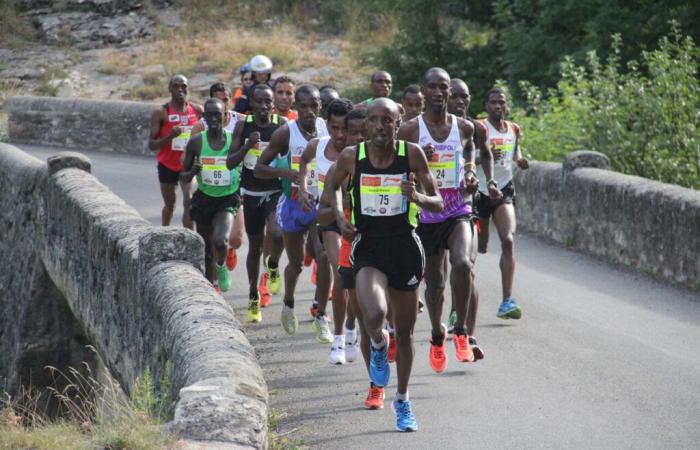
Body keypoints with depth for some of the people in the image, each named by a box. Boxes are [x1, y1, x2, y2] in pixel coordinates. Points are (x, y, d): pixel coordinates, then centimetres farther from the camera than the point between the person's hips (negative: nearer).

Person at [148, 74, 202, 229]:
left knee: (189, 202, -17)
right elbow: (152, 144, -10)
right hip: (168, 165, 0)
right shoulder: (161, 113, -8)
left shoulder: (197, 110, 0)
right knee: (169, 205, 15)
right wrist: (170, 136, -27)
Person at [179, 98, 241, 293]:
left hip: (227, 199, -2)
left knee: (220, 241, -25)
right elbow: (184, 175, 3)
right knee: (207, 250, 10)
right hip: (204, 199, 2)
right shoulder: (196, 142, -4)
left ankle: (221, 266, 6)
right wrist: (192, 172, -18)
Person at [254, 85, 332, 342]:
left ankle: (321, 317, -7)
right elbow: (259, 168, -8)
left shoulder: (328, 130, -3)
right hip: (293, 203, -1)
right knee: (296, 262, 13)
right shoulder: (285, 134, -11)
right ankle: (288, 306, 42)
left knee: (324, 257, -17)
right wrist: (285, 171, -25)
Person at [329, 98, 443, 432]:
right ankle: (378, 344, 10)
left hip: (405, 247, 1)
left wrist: (417, 197, -23)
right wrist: (340, 218, -3)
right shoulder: (352, 156, -6)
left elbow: (438, 204, -2)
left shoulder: (412, 154, -7)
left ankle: (403, 401, 31)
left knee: (405, 331, 11)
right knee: (373, 314, -28)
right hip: (367, 247, -1)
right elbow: (332, 186, 14)